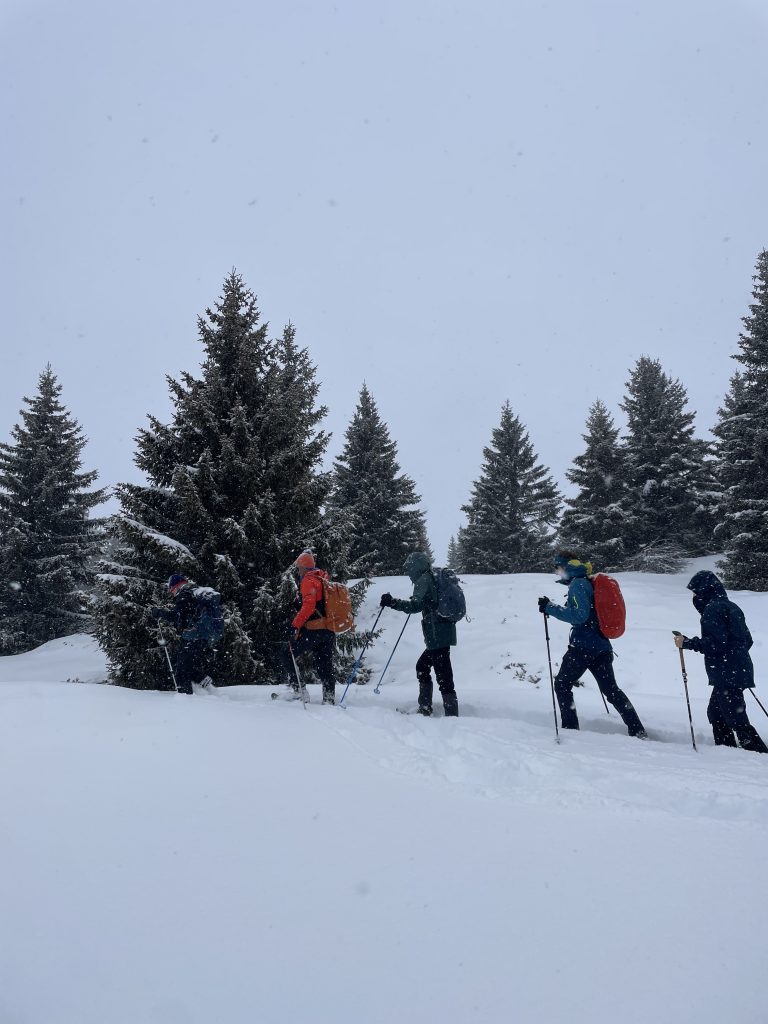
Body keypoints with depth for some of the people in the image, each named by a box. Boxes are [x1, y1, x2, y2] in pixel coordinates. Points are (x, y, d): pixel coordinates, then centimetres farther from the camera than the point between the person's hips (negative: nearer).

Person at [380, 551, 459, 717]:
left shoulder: (424, 580, -7)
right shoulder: (437, 578, 19)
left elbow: (415, 606, -18)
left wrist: (392, 602, -16)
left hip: (437, 635, -10)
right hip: (445, 633, 10)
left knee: (443, 673, -10)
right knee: (422, 666, 21)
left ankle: (452, 714, -11)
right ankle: (425, 707, 24)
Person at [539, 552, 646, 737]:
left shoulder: (578, 584, -13)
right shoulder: (589, 582, 16)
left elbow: (579, 616, -22)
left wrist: (550, 608, -19)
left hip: (583, 646, -9)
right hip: (602, 646, 9)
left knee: (562, 684, 8)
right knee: (611, 689, 15)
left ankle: (570, 728, 6)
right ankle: (638, 730, 11)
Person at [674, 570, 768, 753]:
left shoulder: (712, 609, -13)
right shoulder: (731, 607, 16)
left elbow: (715, 642, -21)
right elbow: (747, 640, 19)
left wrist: (687, 643, -14)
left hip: (726, 674, -10)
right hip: (739, 670, 10)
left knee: (736, 719, -7)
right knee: (715, 712, 18)